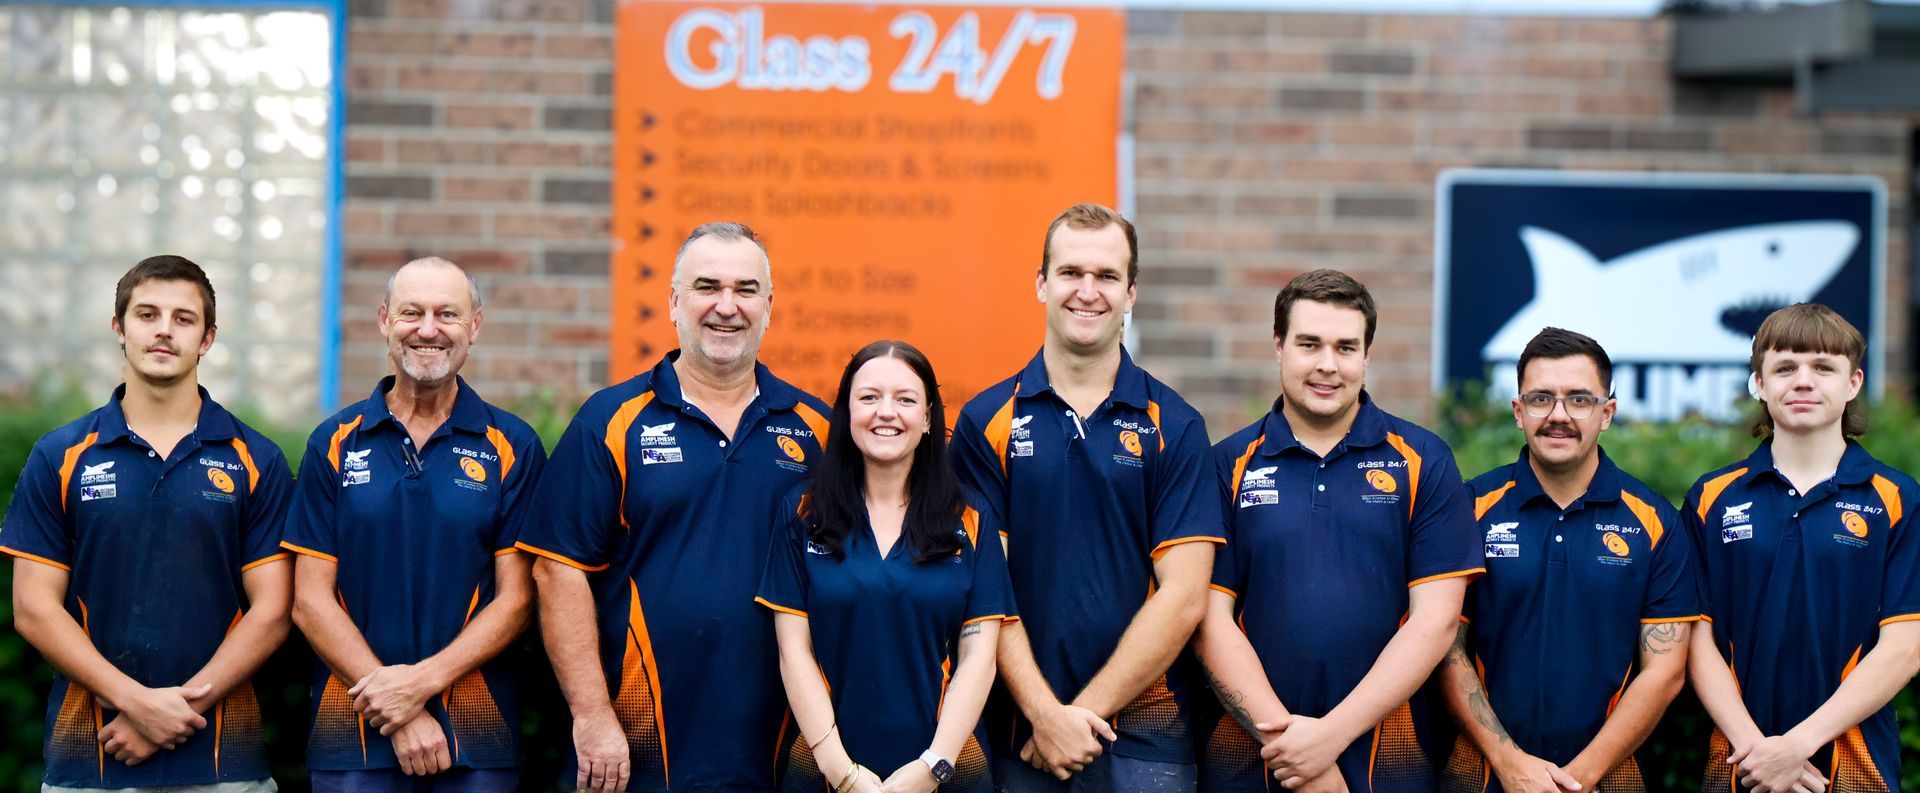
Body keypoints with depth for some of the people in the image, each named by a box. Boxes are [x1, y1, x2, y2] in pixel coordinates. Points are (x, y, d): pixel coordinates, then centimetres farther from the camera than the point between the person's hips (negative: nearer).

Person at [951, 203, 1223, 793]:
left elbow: (1182, 597, -4)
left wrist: (1085, 711, -9)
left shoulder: (1173, 426, 2)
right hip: (1018, 735, 0)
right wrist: (1044, 714, -11)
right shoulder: (986, 422, 3)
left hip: (1145, 740, 0)